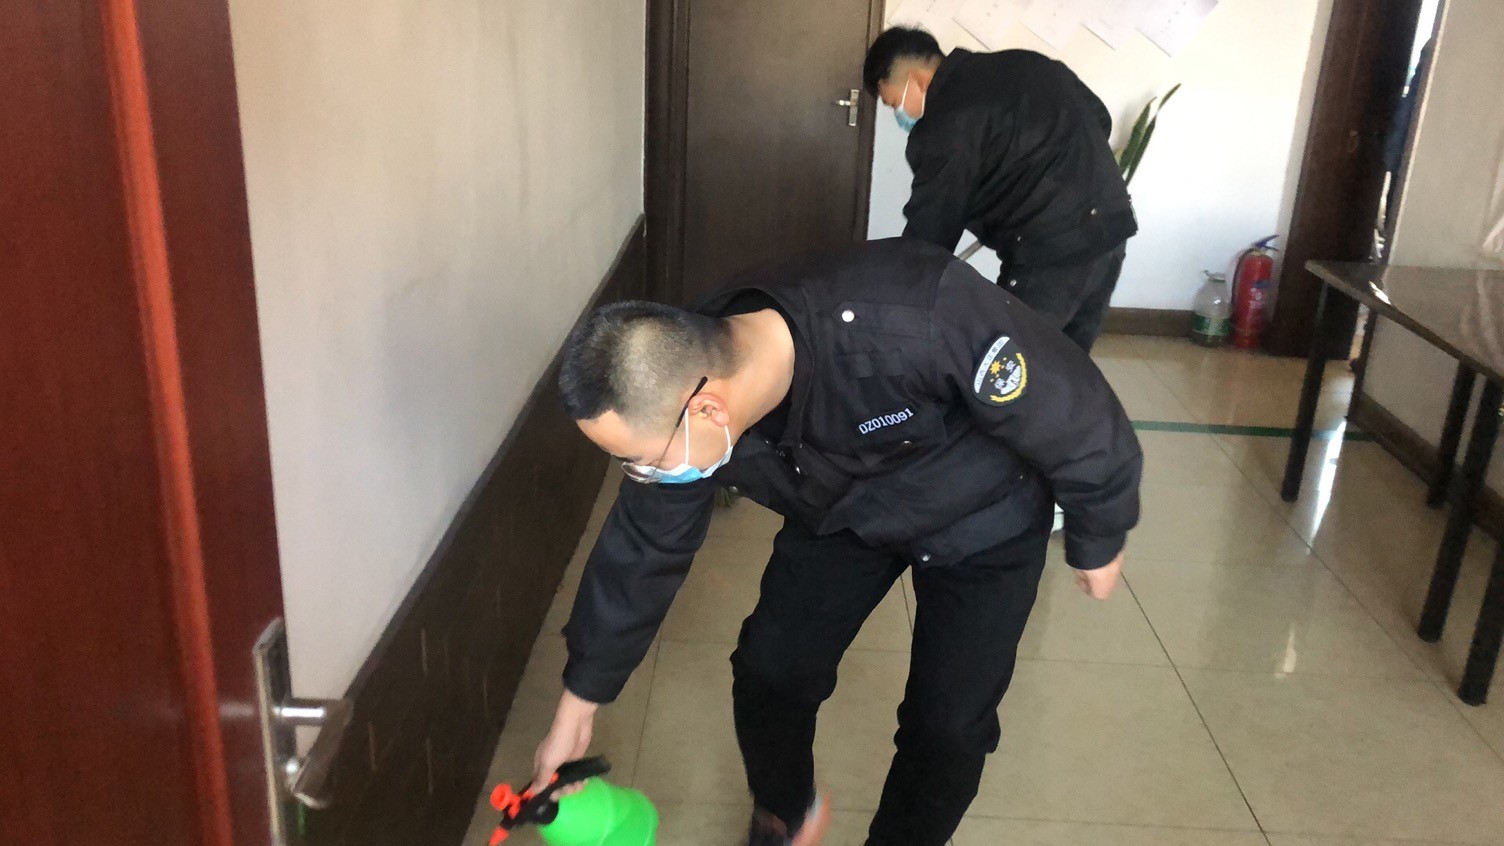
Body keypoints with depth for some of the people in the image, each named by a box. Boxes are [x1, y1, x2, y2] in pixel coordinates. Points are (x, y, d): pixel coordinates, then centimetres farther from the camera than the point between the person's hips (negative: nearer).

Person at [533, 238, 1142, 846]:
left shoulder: (919, 321, -45)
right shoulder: (675, 396, -26)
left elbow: (1073, 407, -27)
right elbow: (642, 551, -10)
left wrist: (1097, 538, -10)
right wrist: (576, 708, 0)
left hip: (982, 522, -3)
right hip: (842, 516, 4)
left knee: (949, 723, -2)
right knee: (769, 670, 1)